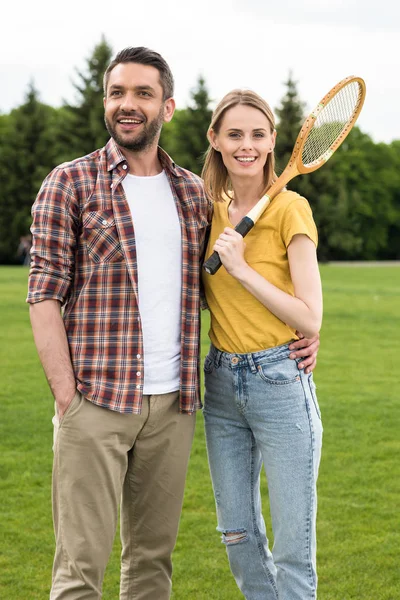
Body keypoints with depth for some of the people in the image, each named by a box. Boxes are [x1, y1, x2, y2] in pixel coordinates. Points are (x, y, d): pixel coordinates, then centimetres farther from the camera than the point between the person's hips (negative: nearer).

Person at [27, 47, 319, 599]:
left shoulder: (193, 192, 13)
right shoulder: (69, 184, 0)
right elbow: (45, 293, -4)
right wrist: (66, 397, -12)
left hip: (174, 403, 4)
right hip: (96, 401, -4)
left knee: (154, 554, 11)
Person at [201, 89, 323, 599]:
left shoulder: (290, 208, -10)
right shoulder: (212, 209, 7)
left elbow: (310, 318, -13)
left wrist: (243, 269, -17)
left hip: (279, 382, -6)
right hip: (221, 383, 6)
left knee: (293, 548, -1)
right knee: (238, 536, 13)